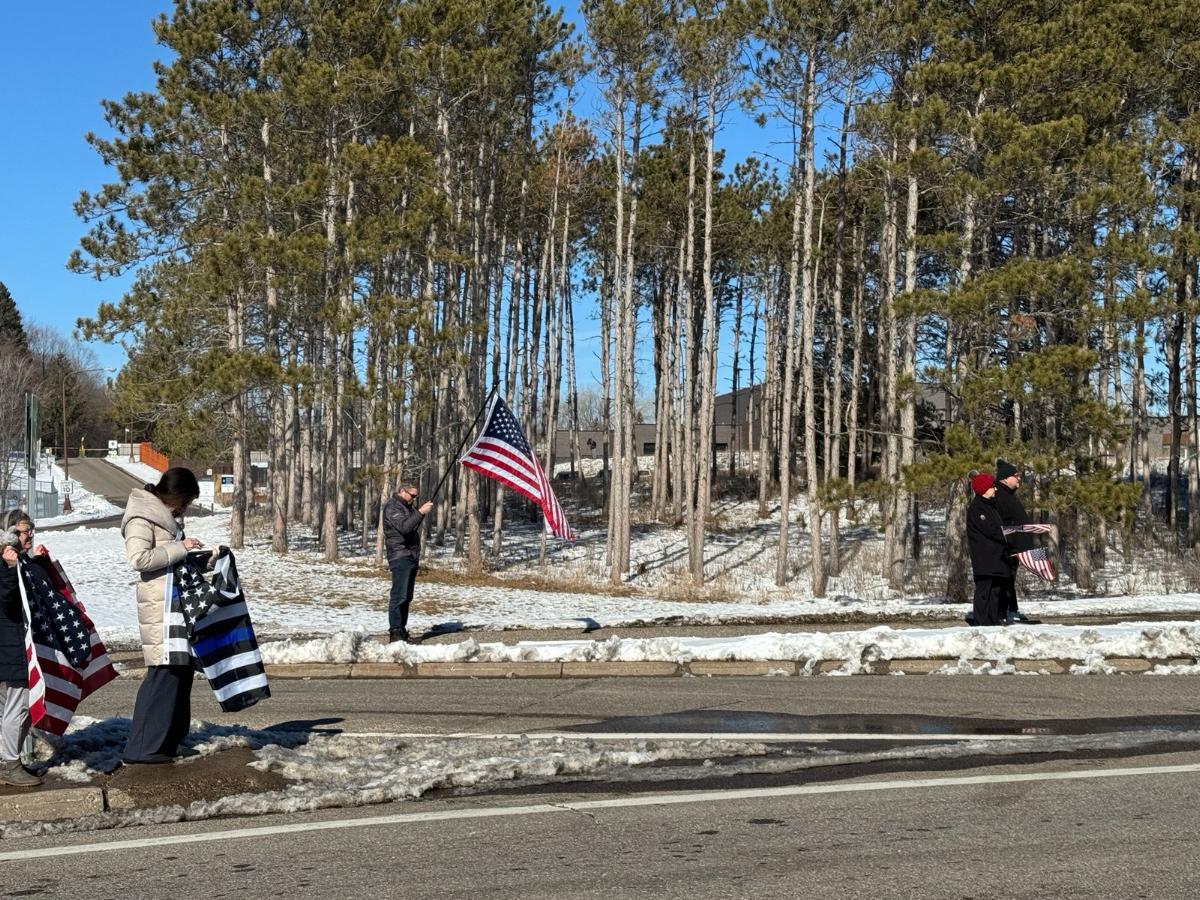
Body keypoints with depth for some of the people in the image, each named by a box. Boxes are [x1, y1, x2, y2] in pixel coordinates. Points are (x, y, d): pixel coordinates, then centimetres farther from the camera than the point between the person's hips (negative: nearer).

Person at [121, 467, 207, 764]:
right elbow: (138, 558, -22)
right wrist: (179, 548, -19)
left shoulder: (168, 515, 17)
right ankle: (141, 747, -5)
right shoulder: (141, 518, -10)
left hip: (179, 603, 10)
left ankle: (169, 741, 19)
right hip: (159, 606, -10)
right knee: (164, 671, -10)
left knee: (182, 669, 11)